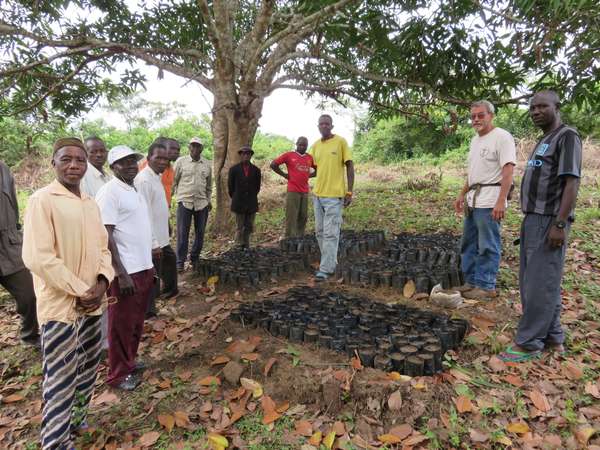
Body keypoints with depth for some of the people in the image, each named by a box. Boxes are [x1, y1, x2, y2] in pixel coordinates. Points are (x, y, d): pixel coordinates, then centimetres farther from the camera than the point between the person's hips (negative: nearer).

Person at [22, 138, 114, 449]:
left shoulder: (90, 204, 10)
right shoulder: (42, 200, -11)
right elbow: (37, 257, -18)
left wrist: (102, 282, -6)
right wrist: (80, 292, -16)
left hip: (92, 303, 7)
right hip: (60, 305, -7)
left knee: (88, 370, 20)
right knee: (61, 379, 3)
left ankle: (77, 420, 40)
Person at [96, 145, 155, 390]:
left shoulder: (135, 190, 13)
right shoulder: (110, 191, -14)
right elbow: (106, 237, -19)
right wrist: (121, 274, -21)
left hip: (143, 267, 8)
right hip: (126, 271, -8)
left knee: (136, 322, 20)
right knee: (122, 324, 6)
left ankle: (129, 361, 37)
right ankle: (118, 374, 22)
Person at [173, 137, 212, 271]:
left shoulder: (207, 164, 6)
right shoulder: (181, 161, -1)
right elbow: (173, 181, 4)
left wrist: (208, 200, 15)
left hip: (202, 203, 3)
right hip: (184, 202, -3)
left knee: (200, 233, 9)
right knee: (182, 233, -1)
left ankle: (194, 259, 24)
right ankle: (180, 262, 8)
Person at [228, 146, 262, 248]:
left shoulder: (256, 170, 5)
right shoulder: (234, 169, 1)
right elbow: (230, 186, 8)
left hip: (252, 204, 2)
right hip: (239, 204, -2)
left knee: (249, 228, 5)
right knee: (240, 228, 1)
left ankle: (246, 247, 16)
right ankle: (239, 248, 9)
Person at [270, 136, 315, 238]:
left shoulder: (310, 158, 9)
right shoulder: (289, 155, -2)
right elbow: (273, 165, -2)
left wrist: (309, 175, 8)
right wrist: (284, 175, -1)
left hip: (305, 192, 5)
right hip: (293, 191, -5)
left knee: (303, 217, 8)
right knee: (292, 217, -4)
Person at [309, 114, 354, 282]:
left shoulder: (341, 142, -5)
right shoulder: (315, 145, 10)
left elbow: (349, 167, -4)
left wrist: (349, 192, -9)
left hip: (334, 195, -6)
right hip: (318, 194, 6)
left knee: (330, 234, -5)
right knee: (320, 231, 13)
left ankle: (325, 269, 0)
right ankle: (331, 262, 28)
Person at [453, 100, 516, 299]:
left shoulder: (502, 137, -9)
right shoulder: (475, 140, 18)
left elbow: (508, 171, -17)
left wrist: (501, 201, -24)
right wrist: (462, 194, 21)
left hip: (489, 202, -9)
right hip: (473, 199, 10)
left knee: (488, 246, -3)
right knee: (469, 244, 14)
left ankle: (486, 287, 7)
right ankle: (471, 282, 24)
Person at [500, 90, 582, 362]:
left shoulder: (567, 137, -9)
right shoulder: (544, 142, 19)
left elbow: (571, 182, -17)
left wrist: (559, 224, -23)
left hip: (550, 222, -9)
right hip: (534, 220, 10)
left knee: (540, 283, -6)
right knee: (532, 282, 10)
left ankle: (528, 343, 1)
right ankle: (552, 338, 20)